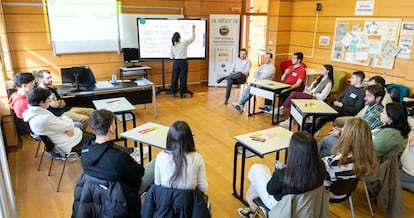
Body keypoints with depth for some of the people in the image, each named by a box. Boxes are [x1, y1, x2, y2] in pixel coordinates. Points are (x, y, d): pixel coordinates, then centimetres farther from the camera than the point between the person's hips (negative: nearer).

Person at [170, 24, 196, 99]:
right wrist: (193, 29, 7)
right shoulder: (184, 43, -9)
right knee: (183, 78, 3)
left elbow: (171, 57, 2)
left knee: (174, 77, 10)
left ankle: (173, 93, 16)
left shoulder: (172, 46, -2)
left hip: (176, 62, 2)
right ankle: (182, 94, 6)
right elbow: (192, 38, 2)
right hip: (183, 62, -2)